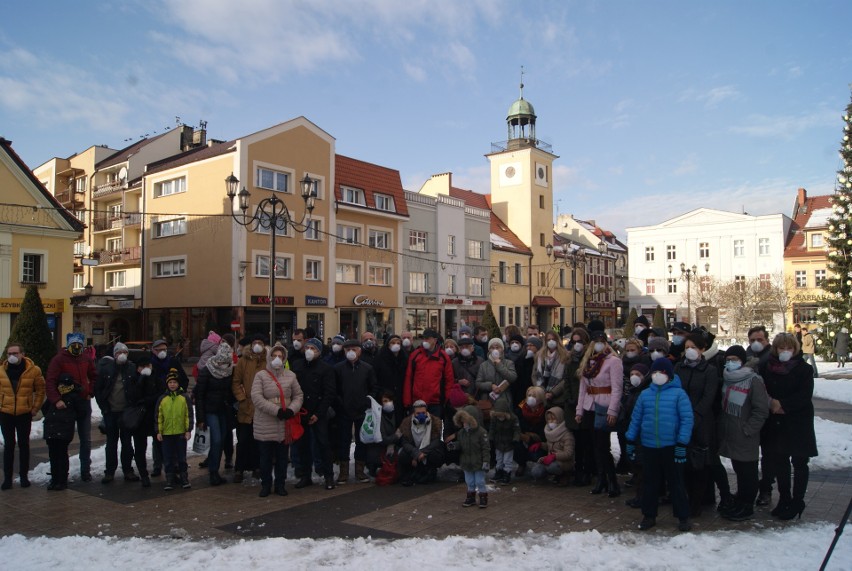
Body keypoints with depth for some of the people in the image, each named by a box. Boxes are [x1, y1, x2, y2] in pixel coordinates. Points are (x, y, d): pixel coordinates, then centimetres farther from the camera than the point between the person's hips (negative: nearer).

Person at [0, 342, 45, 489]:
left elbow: (40, 390, 3)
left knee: (23, 445, 8)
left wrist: (35, 408, -1)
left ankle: (24, 476, 17)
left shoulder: (33, 370, -6)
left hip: (24, 414, -1)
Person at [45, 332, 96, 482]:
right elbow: (50, 381, -16)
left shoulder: (86, 360, 8)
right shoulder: (59, 359, -7)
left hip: (84, 404, 4)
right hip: (66, 404, -4)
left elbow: (94, 377, 20)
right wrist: (56, 400, -27)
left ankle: (85, 470, 15)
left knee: (86, 440, 7)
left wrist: (90, 392, 5)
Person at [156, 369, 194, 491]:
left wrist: (188, 430, -5)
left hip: (181, 433, -1)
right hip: (166, 434, 1)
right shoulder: (162, 398, 2)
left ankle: (184, 477, 17)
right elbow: (159, 416, 5)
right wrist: (158, 432, 1)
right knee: (168, 458, 6)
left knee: (182, 457, 8)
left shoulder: (184, 397, -2)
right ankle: (170, 479, 14)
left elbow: (189, 414, -1)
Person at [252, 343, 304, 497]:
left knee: (282, 457, 11)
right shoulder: (261, 375, -4)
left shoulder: (290, 375, 5)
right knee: (266, 457, 8)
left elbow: (298, 396, 8)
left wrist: (291, 409, -12)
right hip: (265, 426, -2)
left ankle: (280, 484, 24)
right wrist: (276, 410, -20)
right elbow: (256, 397, -14)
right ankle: (265, 485, 22)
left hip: (285, 425, 2)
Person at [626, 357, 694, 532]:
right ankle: (649, 515, 24)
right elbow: (636, 418, 11)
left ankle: (683, 517, 20)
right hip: (648, 447, 4)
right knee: (649, 482, 12)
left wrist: (682, 444, -12)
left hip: (671, 446, -3)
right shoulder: (645, 394, 6)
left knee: (676, 482, 7)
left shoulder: (679, 393, -6)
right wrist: (630, 441, 10)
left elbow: (687, 419, -8)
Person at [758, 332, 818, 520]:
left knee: (799, 463, 5)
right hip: (775, 425, 3)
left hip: (798, 424, -3)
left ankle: (797, 502, 16)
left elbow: (805, 395, -14)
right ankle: (784, 499, 25)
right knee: (779, 462, 11)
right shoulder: (766, 368, 3)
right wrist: (771, 404, -12)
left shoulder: (804, 369, -5)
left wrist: (783, 404, -19)